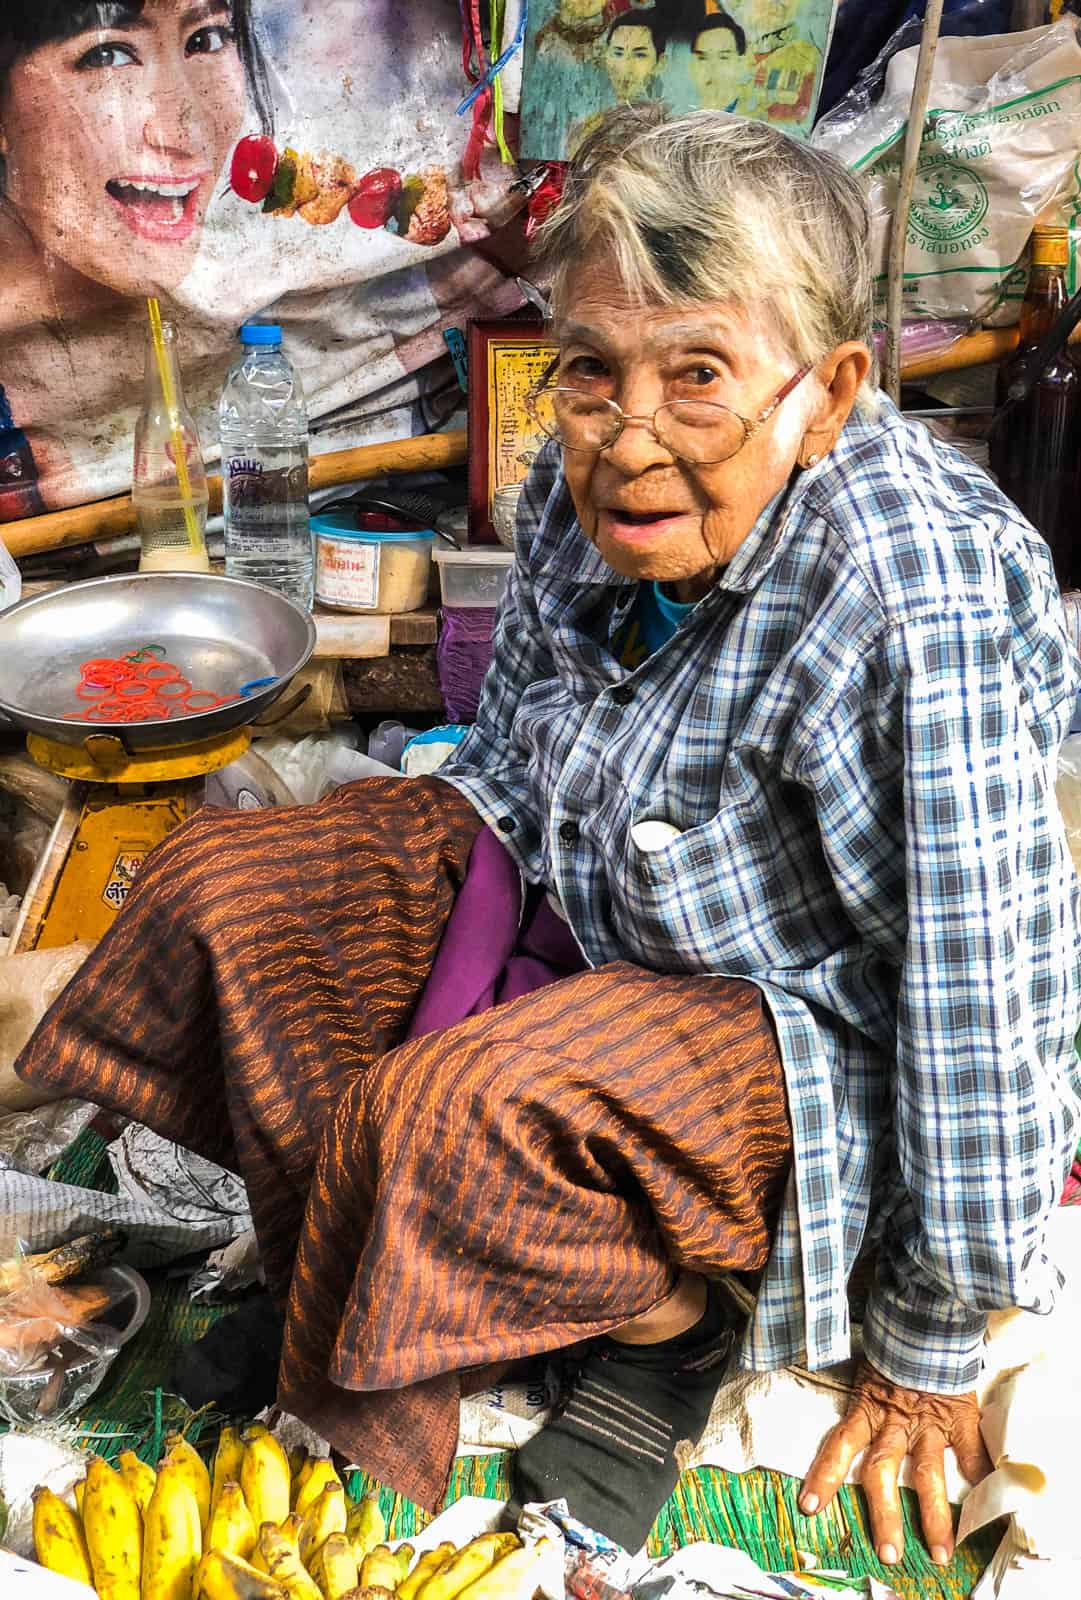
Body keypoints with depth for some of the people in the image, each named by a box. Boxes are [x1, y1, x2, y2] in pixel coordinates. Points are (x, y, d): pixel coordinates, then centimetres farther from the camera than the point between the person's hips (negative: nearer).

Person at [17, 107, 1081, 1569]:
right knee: (225, 884, 1)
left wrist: (929, 1350, -15)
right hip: (579, 900, 8)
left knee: (473, 1118, -34)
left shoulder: (913, 612, -33)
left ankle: (671, 1321, -1)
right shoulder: (586, 488, -10)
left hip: (830, 1039, -7)